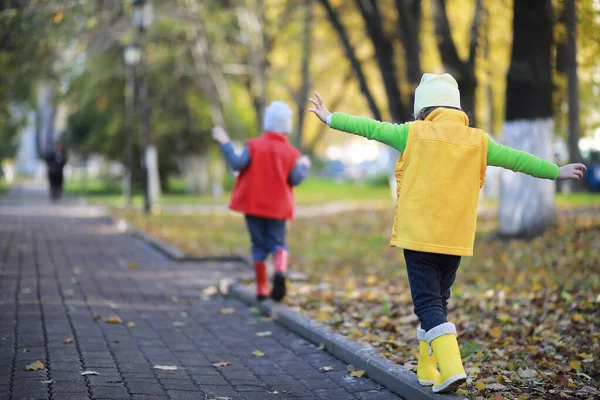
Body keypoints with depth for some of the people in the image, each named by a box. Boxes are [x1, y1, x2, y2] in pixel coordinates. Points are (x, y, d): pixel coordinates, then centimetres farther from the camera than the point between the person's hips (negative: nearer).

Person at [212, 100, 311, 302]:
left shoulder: (254, 146, -6)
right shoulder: (291, 153, -3)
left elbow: (237, 164, -15)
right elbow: (295, 179, -8)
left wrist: (225, 143, -5)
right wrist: (304, 167, 12)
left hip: (253, 204, 0)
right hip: (277, 207, 0)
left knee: (259, 244, 8)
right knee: (277, 242, 7)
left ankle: (262, 289, 8)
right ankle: (280, 271, -26)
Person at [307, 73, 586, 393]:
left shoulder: (413, 133, -2)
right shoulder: (478, 141, 5)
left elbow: (370, 128, 4)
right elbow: (516, 159, 11)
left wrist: (331, 119, 16)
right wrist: (557, 171, 22)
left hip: (418, 235, -4)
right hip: (456, 238, 4)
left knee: (427, 301, -3)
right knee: (439, 299, 17)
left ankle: (451, 367, -20)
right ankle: (428, 370, 23)